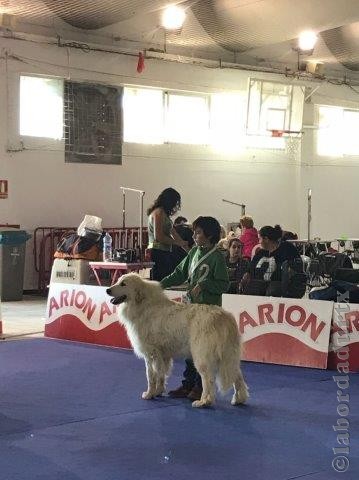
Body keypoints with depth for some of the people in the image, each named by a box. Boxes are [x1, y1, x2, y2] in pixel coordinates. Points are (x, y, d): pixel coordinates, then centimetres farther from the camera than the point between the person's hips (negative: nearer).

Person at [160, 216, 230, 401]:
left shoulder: (217, 257, -11)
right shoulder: (194, 252, 10)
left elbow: (223, 285, -12)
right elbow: (180, 273, 13)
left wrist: (203, 285, -19)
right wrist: (162, 284, 3)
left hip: (209, 309, -7)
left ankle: (201, 387, 9)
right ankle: (188, 384, 21)